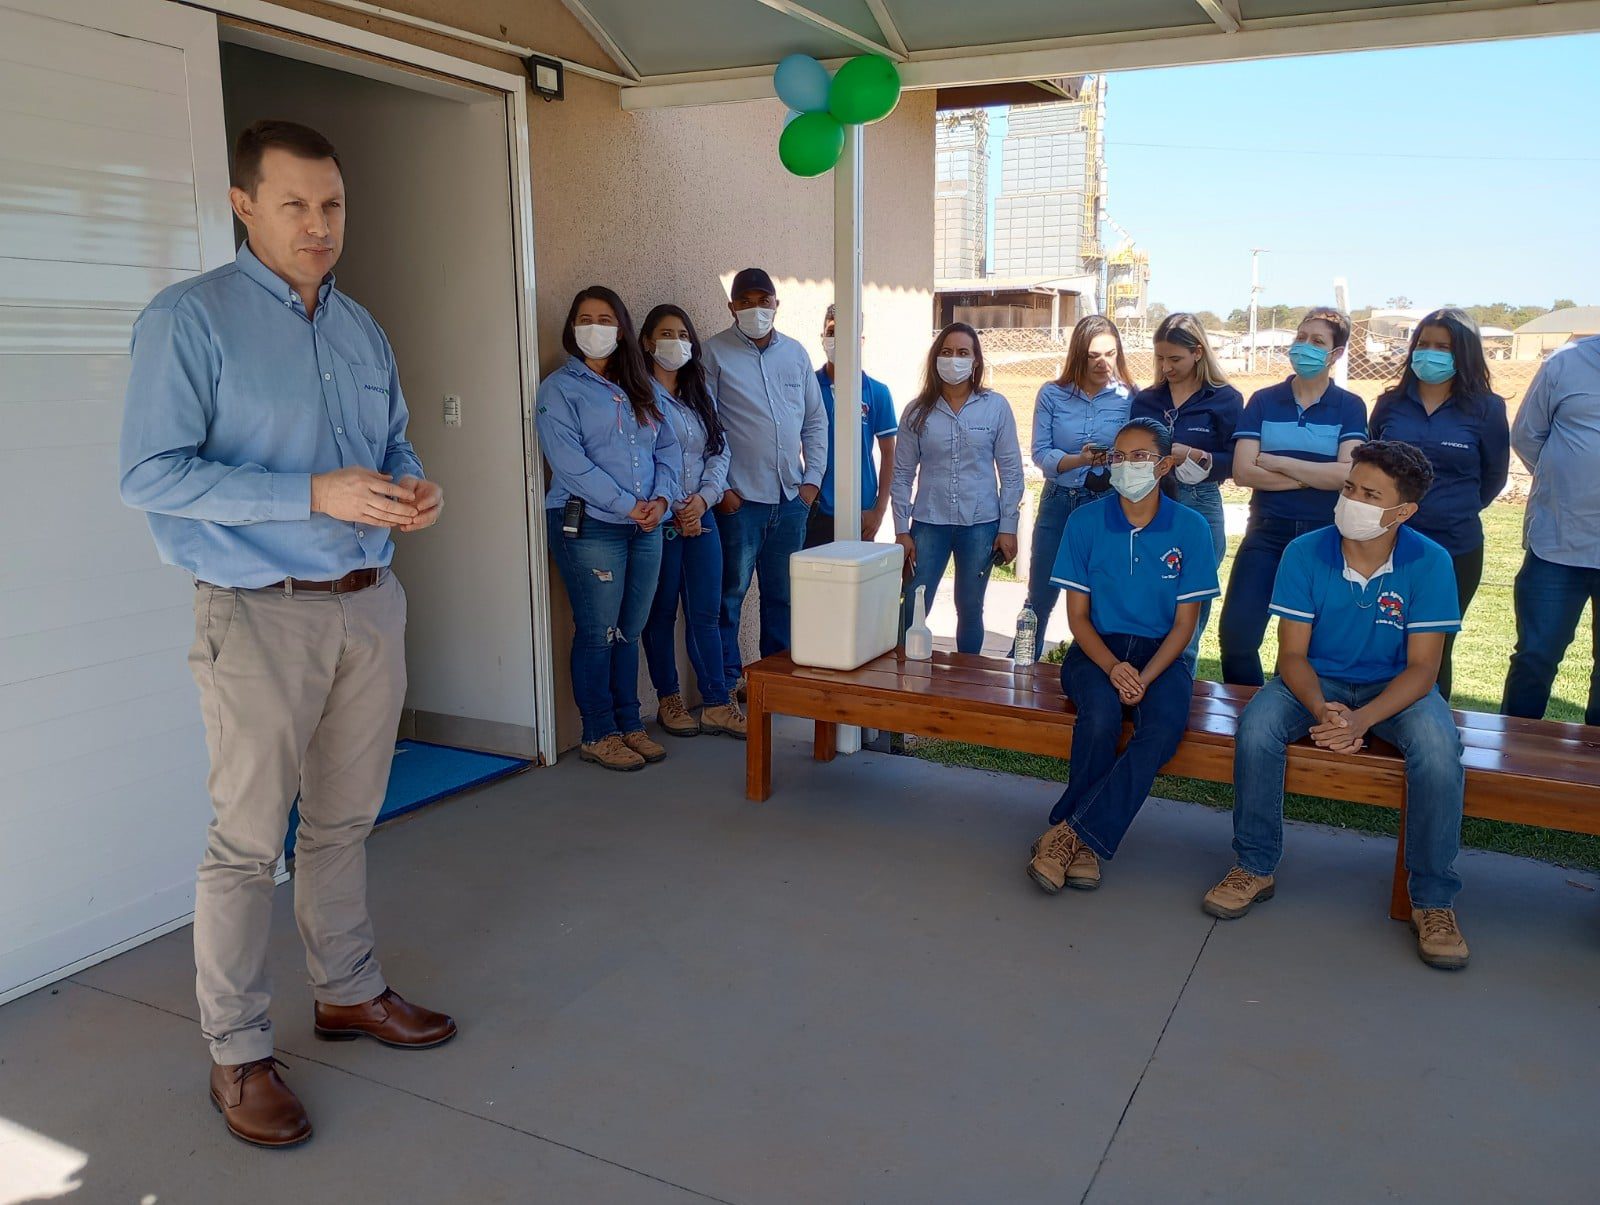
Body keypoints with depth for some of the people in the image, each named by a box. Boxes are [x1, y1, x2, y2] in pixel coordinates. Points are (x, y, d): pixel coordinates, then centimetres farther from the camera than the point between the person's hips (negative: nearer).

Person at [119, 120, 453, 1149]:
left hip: (370, 602, 6)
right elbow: (151, 474, -16)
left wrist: (415, 489, -3)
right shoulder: (188, 320, -9)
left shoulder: (361, 329, 13)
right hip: (261, 613, -6)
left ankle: (349, 992, 33)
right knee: (248, 840, 2)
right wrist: (316, 495, -23)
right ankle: (238, 1053, 16)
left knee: (345, 822, 17)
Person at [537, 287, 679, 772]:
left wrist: (662, 498, -6)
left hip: (646, 528, 6)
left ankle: (629, 724, 22)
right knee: (597, 634, -1)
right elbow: (570, 462, -13)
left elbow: (668, 447, 12)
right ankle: (598, 735, 11)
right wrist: (627, 506, -16)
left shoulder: (639, 388, 17)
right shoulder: (559, 389, -2)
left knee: (629, 632, 12)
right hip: (588, 527, -5)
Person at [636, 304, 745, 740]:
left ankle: (716, 703, 9)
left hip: (701, 514, 5)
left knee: (706, 613, 5)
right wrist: (672, 510, -13)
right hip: (660, 519, -5)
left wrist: (705, 497, -7)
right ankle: (669, 699, 18)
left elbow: (720, 451, 10)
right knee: (661, 612, 5)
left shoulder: (702, 395, 15)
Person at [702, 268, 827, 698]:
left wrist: (813, 478, 7)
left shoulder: (795, 353, 12)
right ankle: (727, 681, 12)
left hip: (792, 498, 5)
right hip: (739, 499, -5)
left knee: (783, 594, 13)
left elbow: (816, 420, 15)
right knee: (730, 593, 1)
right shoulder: (715, 353, -3)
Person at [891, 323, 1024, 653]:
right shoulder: (918, 411, 3)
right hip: (929, 524, 0)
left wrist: (1008, 527, -1)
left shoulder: (996, 407, 1)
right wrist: (902, 531, -1)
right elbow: (902, 474, 4)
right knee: (912, 610, -3)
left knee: (970, 610, 10)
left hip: (981, 524, 0)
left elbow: (1011, 472, 3)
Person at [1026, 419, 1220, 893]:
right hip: (1097, 649, 0)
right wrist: (1112, 667, -18)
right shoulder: (1086, 521, 0)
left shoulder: (1190, 528, -1)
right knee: (1101, 715, -34)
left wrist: (1144, 677, -17)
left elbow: (1185, 622, 0)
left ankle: (1069, 831, -26)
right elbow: (1077, 614, 1)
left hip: (1161, 654, 0)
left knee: (1166, 726, -32)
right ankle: (1084, 844, -16)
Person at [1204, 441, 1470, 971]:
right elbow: (1292, 653, -10)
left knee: (1438, 749, -32)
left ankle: (1434, 900, -13)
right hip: (1316, 680, 1)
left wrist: (1361, 719, -32)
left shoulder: (1429, 562, -14)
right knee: (1256, 728, -29)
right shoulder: (1305, 553, -12)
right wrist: (1321, 710, -31)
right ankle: (1255, 867, -9)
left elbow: (1422, 667, -15)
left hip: (1394, 687, 0)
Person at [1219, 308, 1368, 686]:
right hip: (1267, 532, 1)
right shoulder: (1263, 401, 5)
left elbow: (1348, 474, -13)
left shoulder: (1350, 407, 3)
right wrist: (1316, 477, -9)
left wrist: (1279, 463, -10)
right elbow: (1243, 471, -7)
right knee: (1236, 633, -10)